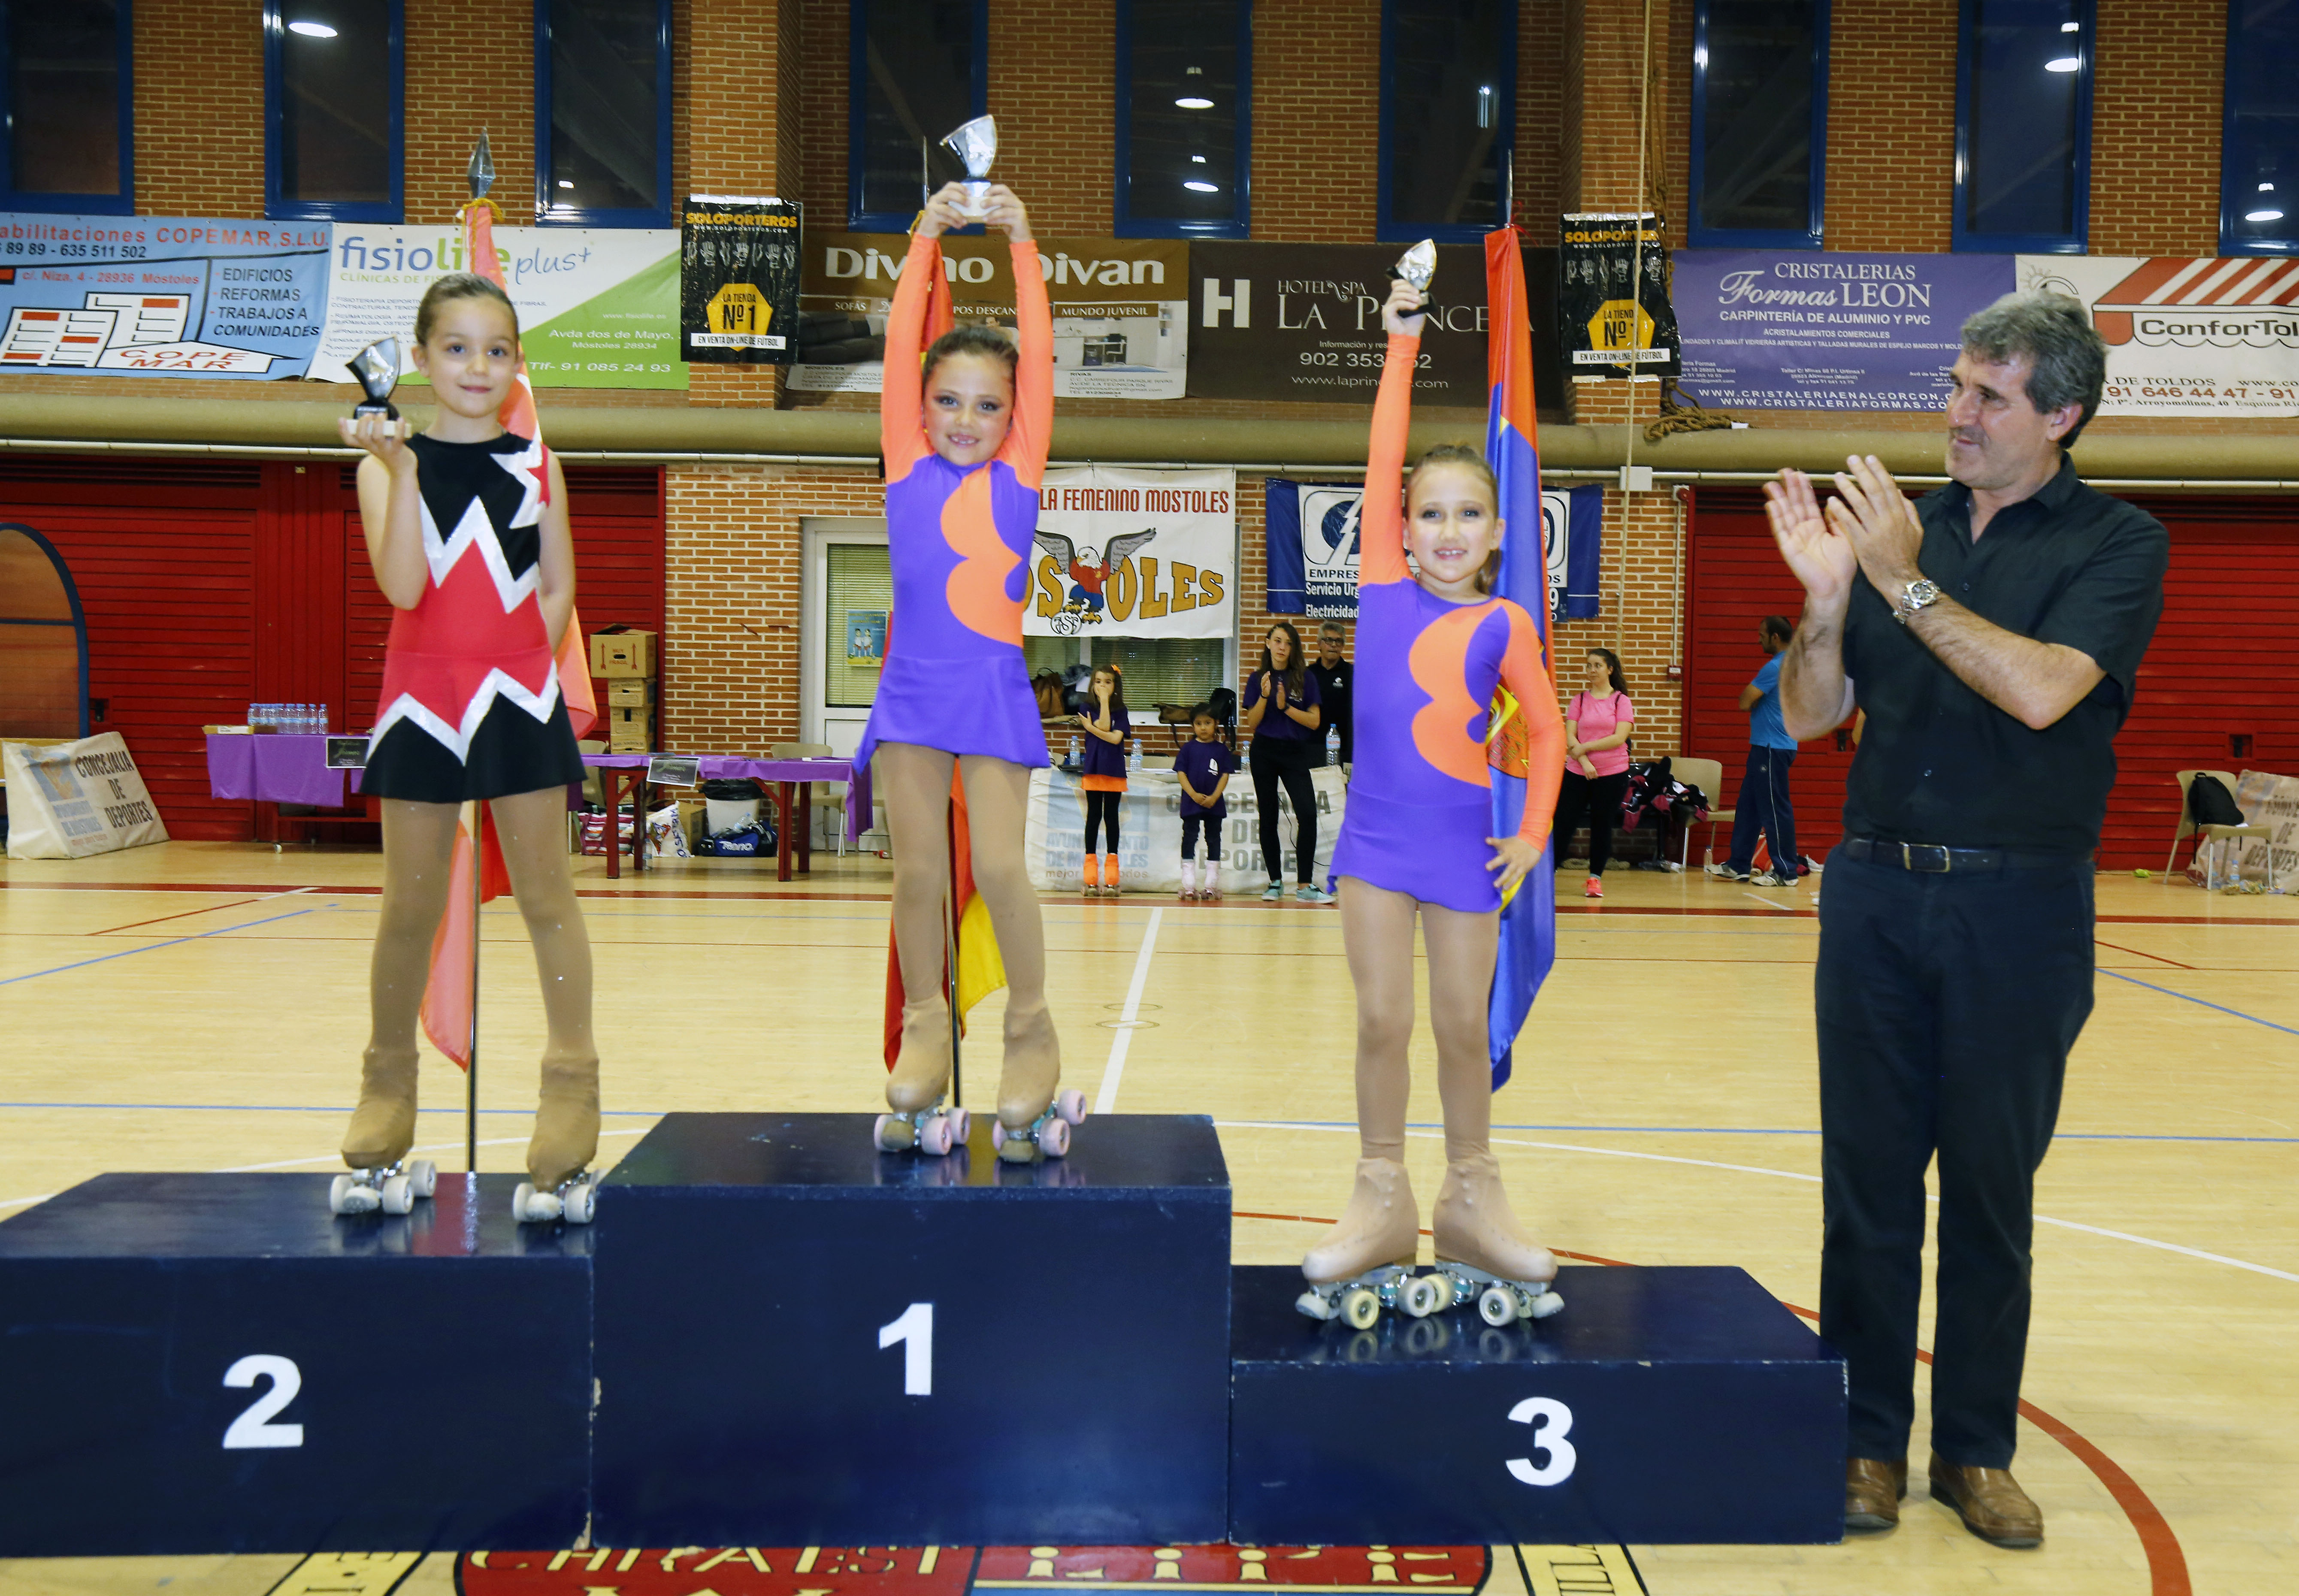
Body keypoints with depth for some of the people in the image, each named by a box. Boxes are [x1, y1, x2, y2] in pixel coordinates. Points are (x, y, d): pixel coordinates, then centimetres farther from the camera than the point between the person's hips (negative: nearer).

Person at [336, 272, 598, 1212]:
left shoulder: (535, 466, 6)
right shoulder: (388, 464, 2)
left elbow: (558, 589, 8)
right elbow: (403, 586, -11)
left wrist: (518, 670, -3)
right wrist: (404, 471, -16)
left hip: (518, 700, 0)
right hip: (421, 700, 0)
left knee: (545, 895, 1)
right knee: (410, 905, 8)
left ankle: (572, 1086, 9)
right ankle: (388, 1083, 25)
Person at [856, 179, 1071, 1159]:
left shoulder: (1016, 477, 6)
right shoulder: (908, 470, 7)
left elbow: (1037, 356, 3)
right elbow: (901, 346, 6)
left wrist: (1021, 245, 4)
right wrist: (925, 242, 5)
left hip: (994, 689, -1)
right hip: (914, 684, 2)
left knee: (999, 866, -7)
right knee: (917, 872, 4)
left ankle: (1030, 1024, 12)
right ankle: (923, 1024, 22)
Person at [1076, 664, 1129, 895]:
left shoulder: (1121, 711, 6)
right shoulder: (1088, 708, 4)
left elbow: (1116, 738, -10)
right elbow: (1104, 726, -14)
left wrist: (1091, 727, -11)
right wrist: (1104, 701, -10)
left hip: (1115, 771, 1)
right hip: (1093, 769, -1)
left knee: (1112, 817, 3)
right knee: (1094, 817, 0)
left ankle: (1111, 878, 6)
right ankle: (1091, 879, 2)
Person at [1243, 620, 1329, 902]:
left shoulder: (1305, 678, 2)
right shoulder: (1258, 679, 6)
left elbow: (1315, 721, -3)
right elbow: (1251, 724, 2)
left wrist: (1286, 707, -14)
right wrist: (1264, 696, -12)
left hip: (1295, 752, -1)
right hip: (1264, 753, 1)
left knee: (1308, 815, -15)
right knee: (1268, 818, 5)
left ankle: (1304, 886, -11)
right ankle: (1276, 882, 15)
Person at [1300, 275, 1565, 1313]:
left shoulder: (1503, 625, 0)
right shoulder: (1383, 586, 1)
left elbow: (1545, 728, 8)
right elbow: (1385, 459, -1)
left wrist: (1534, 834, 1)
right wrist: (1403, 343, 0)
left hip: (1463, 840, 0)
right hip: (1377, 833, 1)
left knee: (1462, 1025, 9)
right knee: (1382, 1021, 3)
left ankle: (1472, 1199, 24)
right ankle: (1380, 1201, 16)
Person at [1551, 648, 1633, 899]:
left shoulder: (1622, 701, 0)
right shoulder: (1579, 700, 6)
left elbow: (1619, 738, -10)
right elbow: (1570, 737, -1)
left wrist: (1585, 747, -11)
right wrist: (1584, 762, -15)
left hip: (1612, 774, -1)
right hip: (1577, 772, 1)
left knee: (1602, 826, 5)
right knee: (1563, 823, -1)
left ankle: (1595, 878, 15)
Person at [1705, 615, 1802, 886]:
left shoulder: (1776, 667, -17)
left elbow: (1745, 702, -17)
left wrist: (1750, 694, 2)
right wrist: (1754, 698, 6)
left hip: (1772, 749, -10)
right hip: (1766, 745, 10)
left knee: (1775, 810, -5)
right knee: (1748, 807, 13)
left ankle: (1786, 872, 0)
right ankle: (1739, 866, 18)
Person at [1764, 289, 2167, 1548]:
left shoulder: (2118, 544, -1)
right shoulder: (1904, 527, 8)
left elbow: (2041, 690, -19)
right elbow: (1810, 715, 5)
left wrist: (1908, 585, -19)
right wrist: (1829, 597, -11)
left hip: (2019, 906, -2)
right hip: (1877, 888, 3)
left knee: (1992, 1184, 7)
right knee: (1867, 1175, 6)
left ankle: (1976, 1451, 22)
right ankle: (1868, 1439, 18)